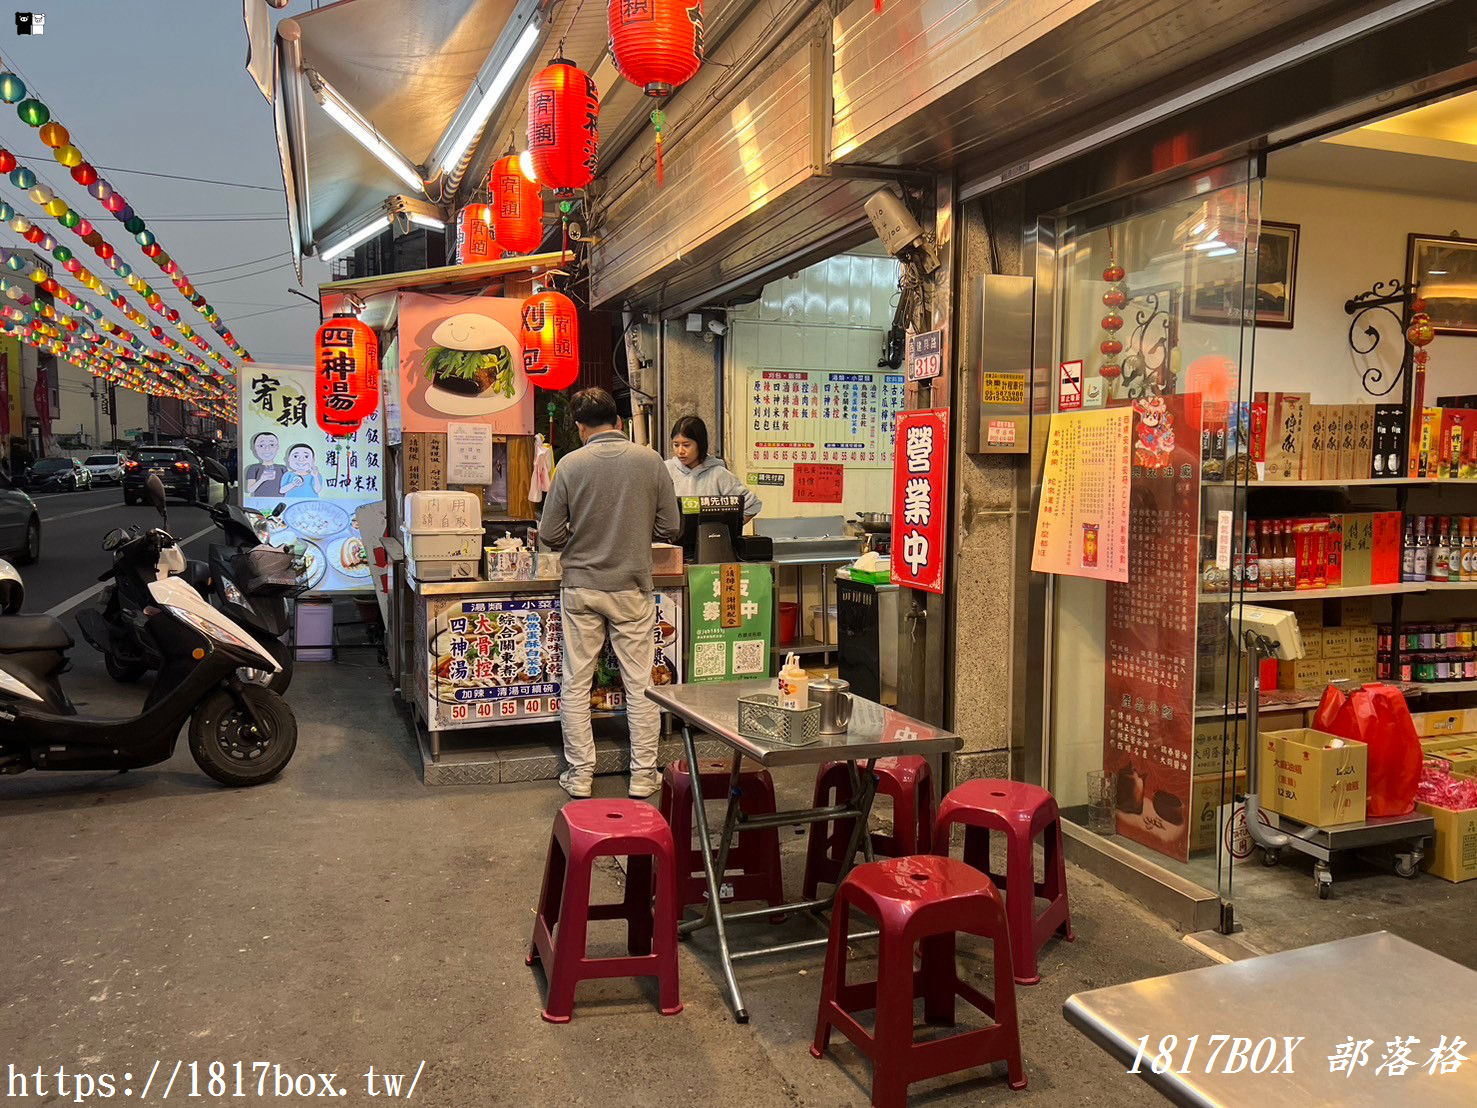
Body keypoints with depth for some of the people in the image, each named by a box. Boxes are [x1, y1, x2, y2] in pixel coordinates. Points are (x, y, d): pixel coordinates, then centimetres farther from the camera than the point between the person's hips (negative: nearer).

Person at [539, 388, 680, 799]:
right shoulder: (650, 461, -5)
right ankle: (643, 775, 15)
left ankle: (579, 775, 16)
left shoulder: (570, 465, -7)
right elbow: (670, 528, -1)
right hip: (632, 589, 0)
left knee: (575, 685, 10)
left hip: (581, 588, 0)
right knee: (640, 684, 9)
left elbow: (549, 535, -5)